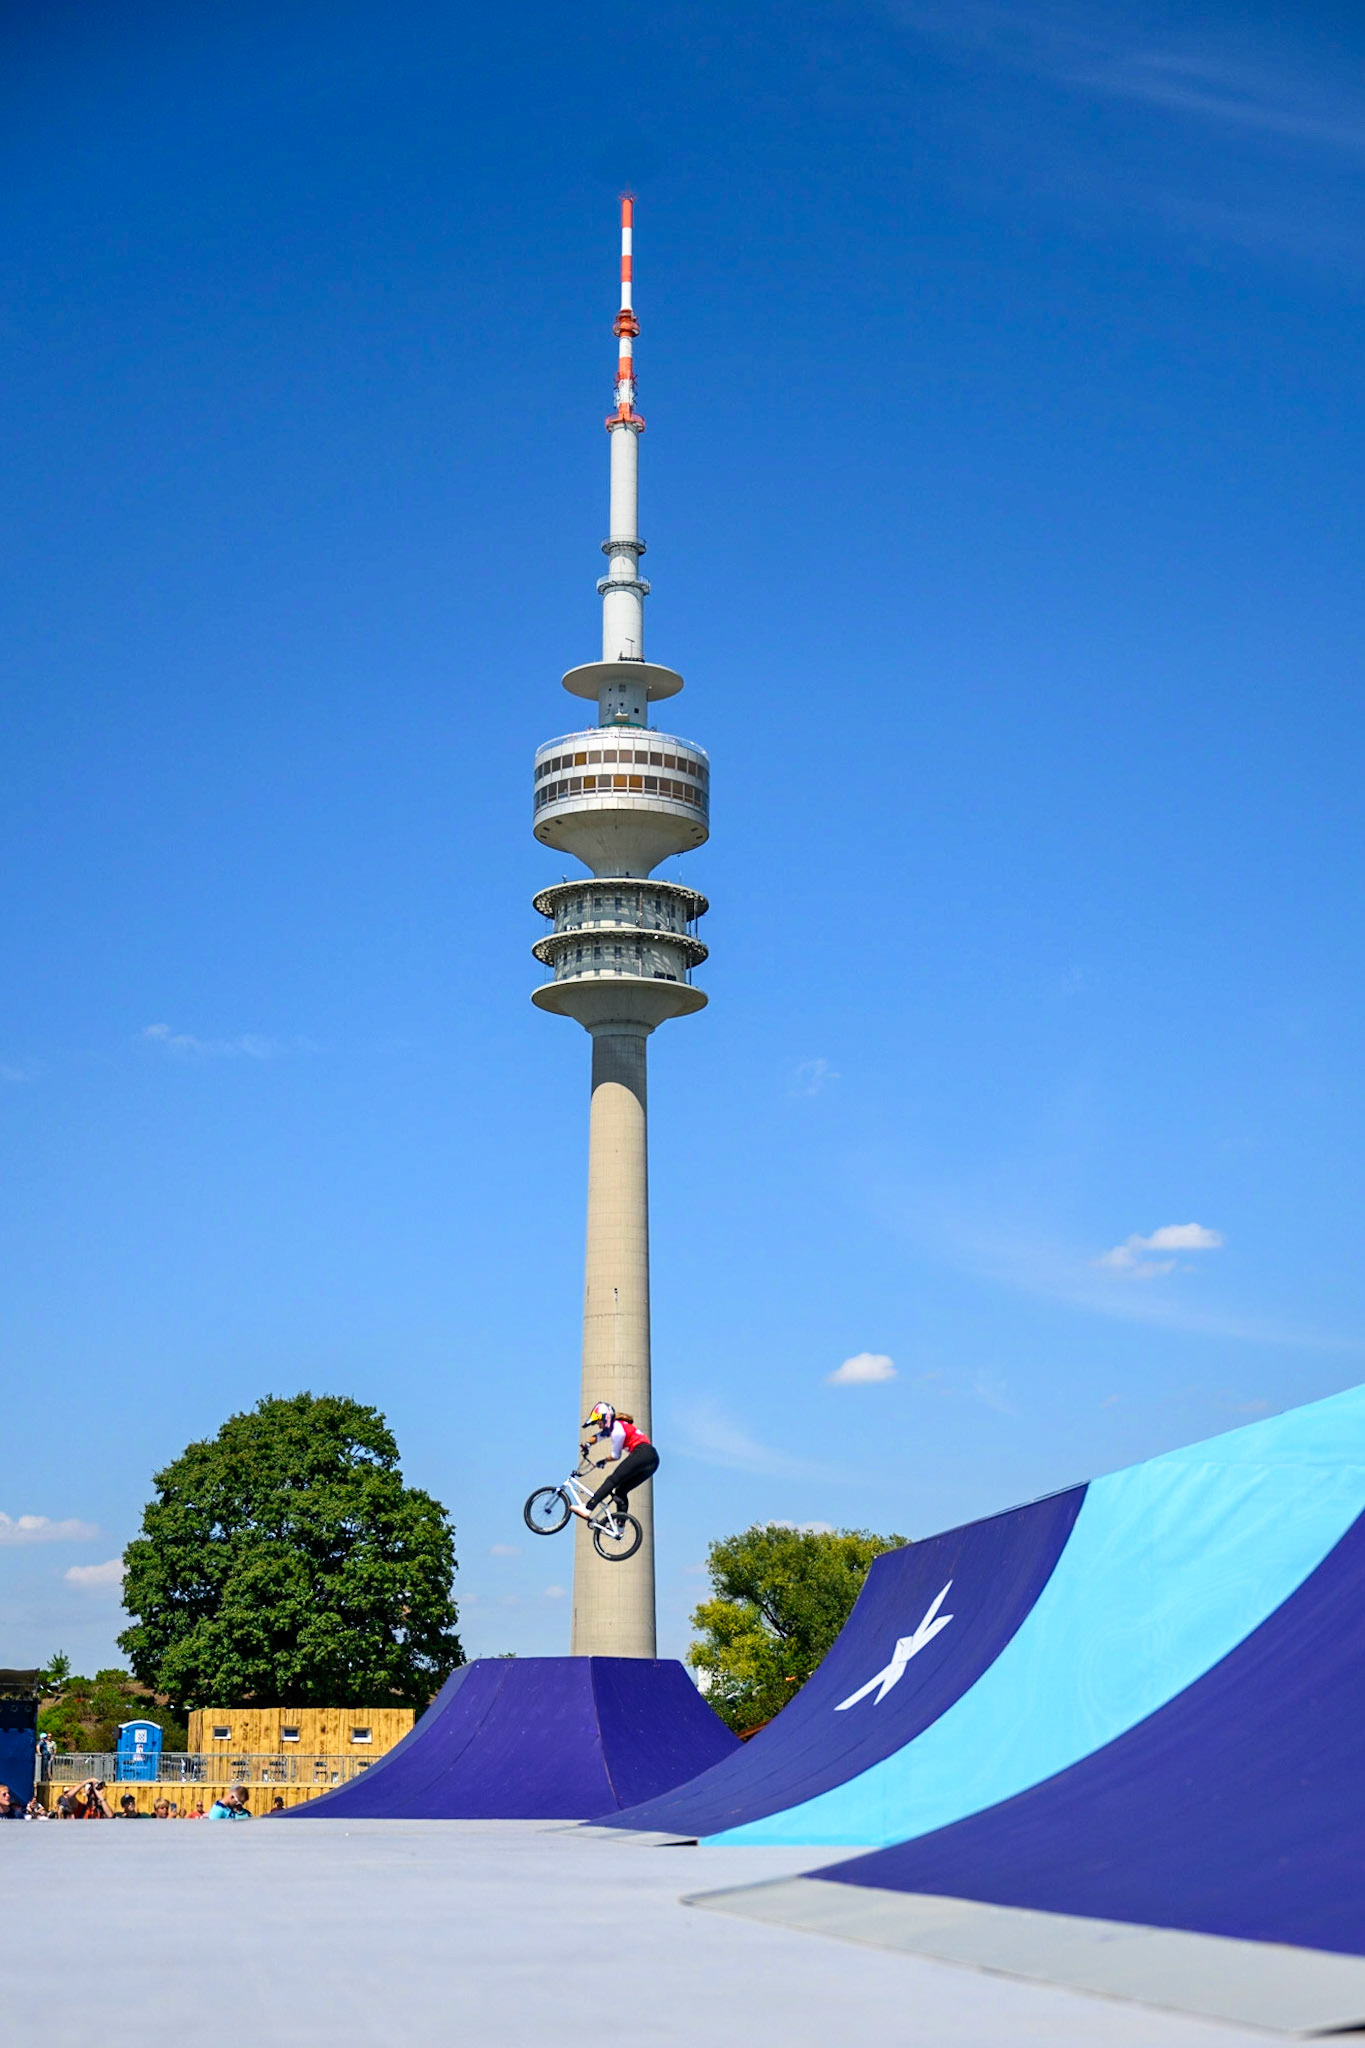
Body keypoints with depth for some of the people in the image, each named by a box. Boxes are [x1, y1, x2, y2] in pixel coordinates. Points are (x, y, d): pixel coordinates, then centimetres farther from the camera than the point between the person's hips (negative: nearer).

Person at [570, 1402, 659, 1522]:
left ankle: (587, 1509, -24)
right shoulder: (613, 1427, 24)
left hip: (641, 1454, -10)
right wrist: (587, 1444, 2)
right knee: (621, 1490, 11)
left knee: (613, 1481, -15)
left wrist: (603, 1461, 19)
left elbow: (616, 1456, 2)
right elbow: (596, 1438, 22)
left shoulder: (617, 1429, -5)